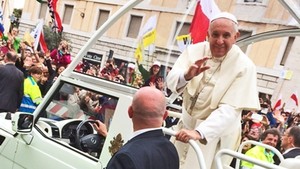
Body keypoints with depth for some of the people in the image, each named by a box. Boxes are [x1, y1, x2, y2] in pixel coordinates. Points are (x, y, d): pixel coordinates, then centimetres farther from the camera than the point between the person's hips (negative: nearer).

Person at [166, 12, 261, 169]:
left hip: (216, 135, -4)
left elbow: (229, 109, -27)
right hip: (186, 125, 4)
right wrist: (187, 75, -38)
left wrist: (199, 132, -39)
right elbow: (171, 81, -15)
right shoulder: (195, 50, -8)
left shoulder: (245, 67, -20)